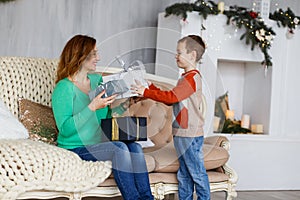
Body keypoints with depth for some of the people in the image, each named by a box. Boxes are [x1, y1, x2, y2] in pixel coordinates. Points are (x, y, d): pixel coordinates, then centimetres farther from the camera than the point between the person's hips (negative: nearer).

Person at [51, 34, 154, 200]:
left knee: (134, 146, -20)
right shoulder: (64, 88, -11)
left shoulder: (97, 79, 11)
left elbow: (107, 116, 16)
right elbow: (65, 128, -21)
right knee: (119, 148, -28)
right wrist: (92, 107, -26)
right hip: (75, 148, -6)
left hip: (98, 143, 7)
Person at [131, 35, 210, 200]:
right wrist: (150, 87, 15)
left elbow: (171, 97, -24)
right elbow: (171, 100, 19)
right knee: (184, 174, 15)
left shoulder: (192, 78, -15)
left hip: (190, 134, -10)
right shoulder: (186, 78, 18)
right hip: (181, 134, 10)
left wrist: (146, 92, -20)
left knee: (197, 173, -1)